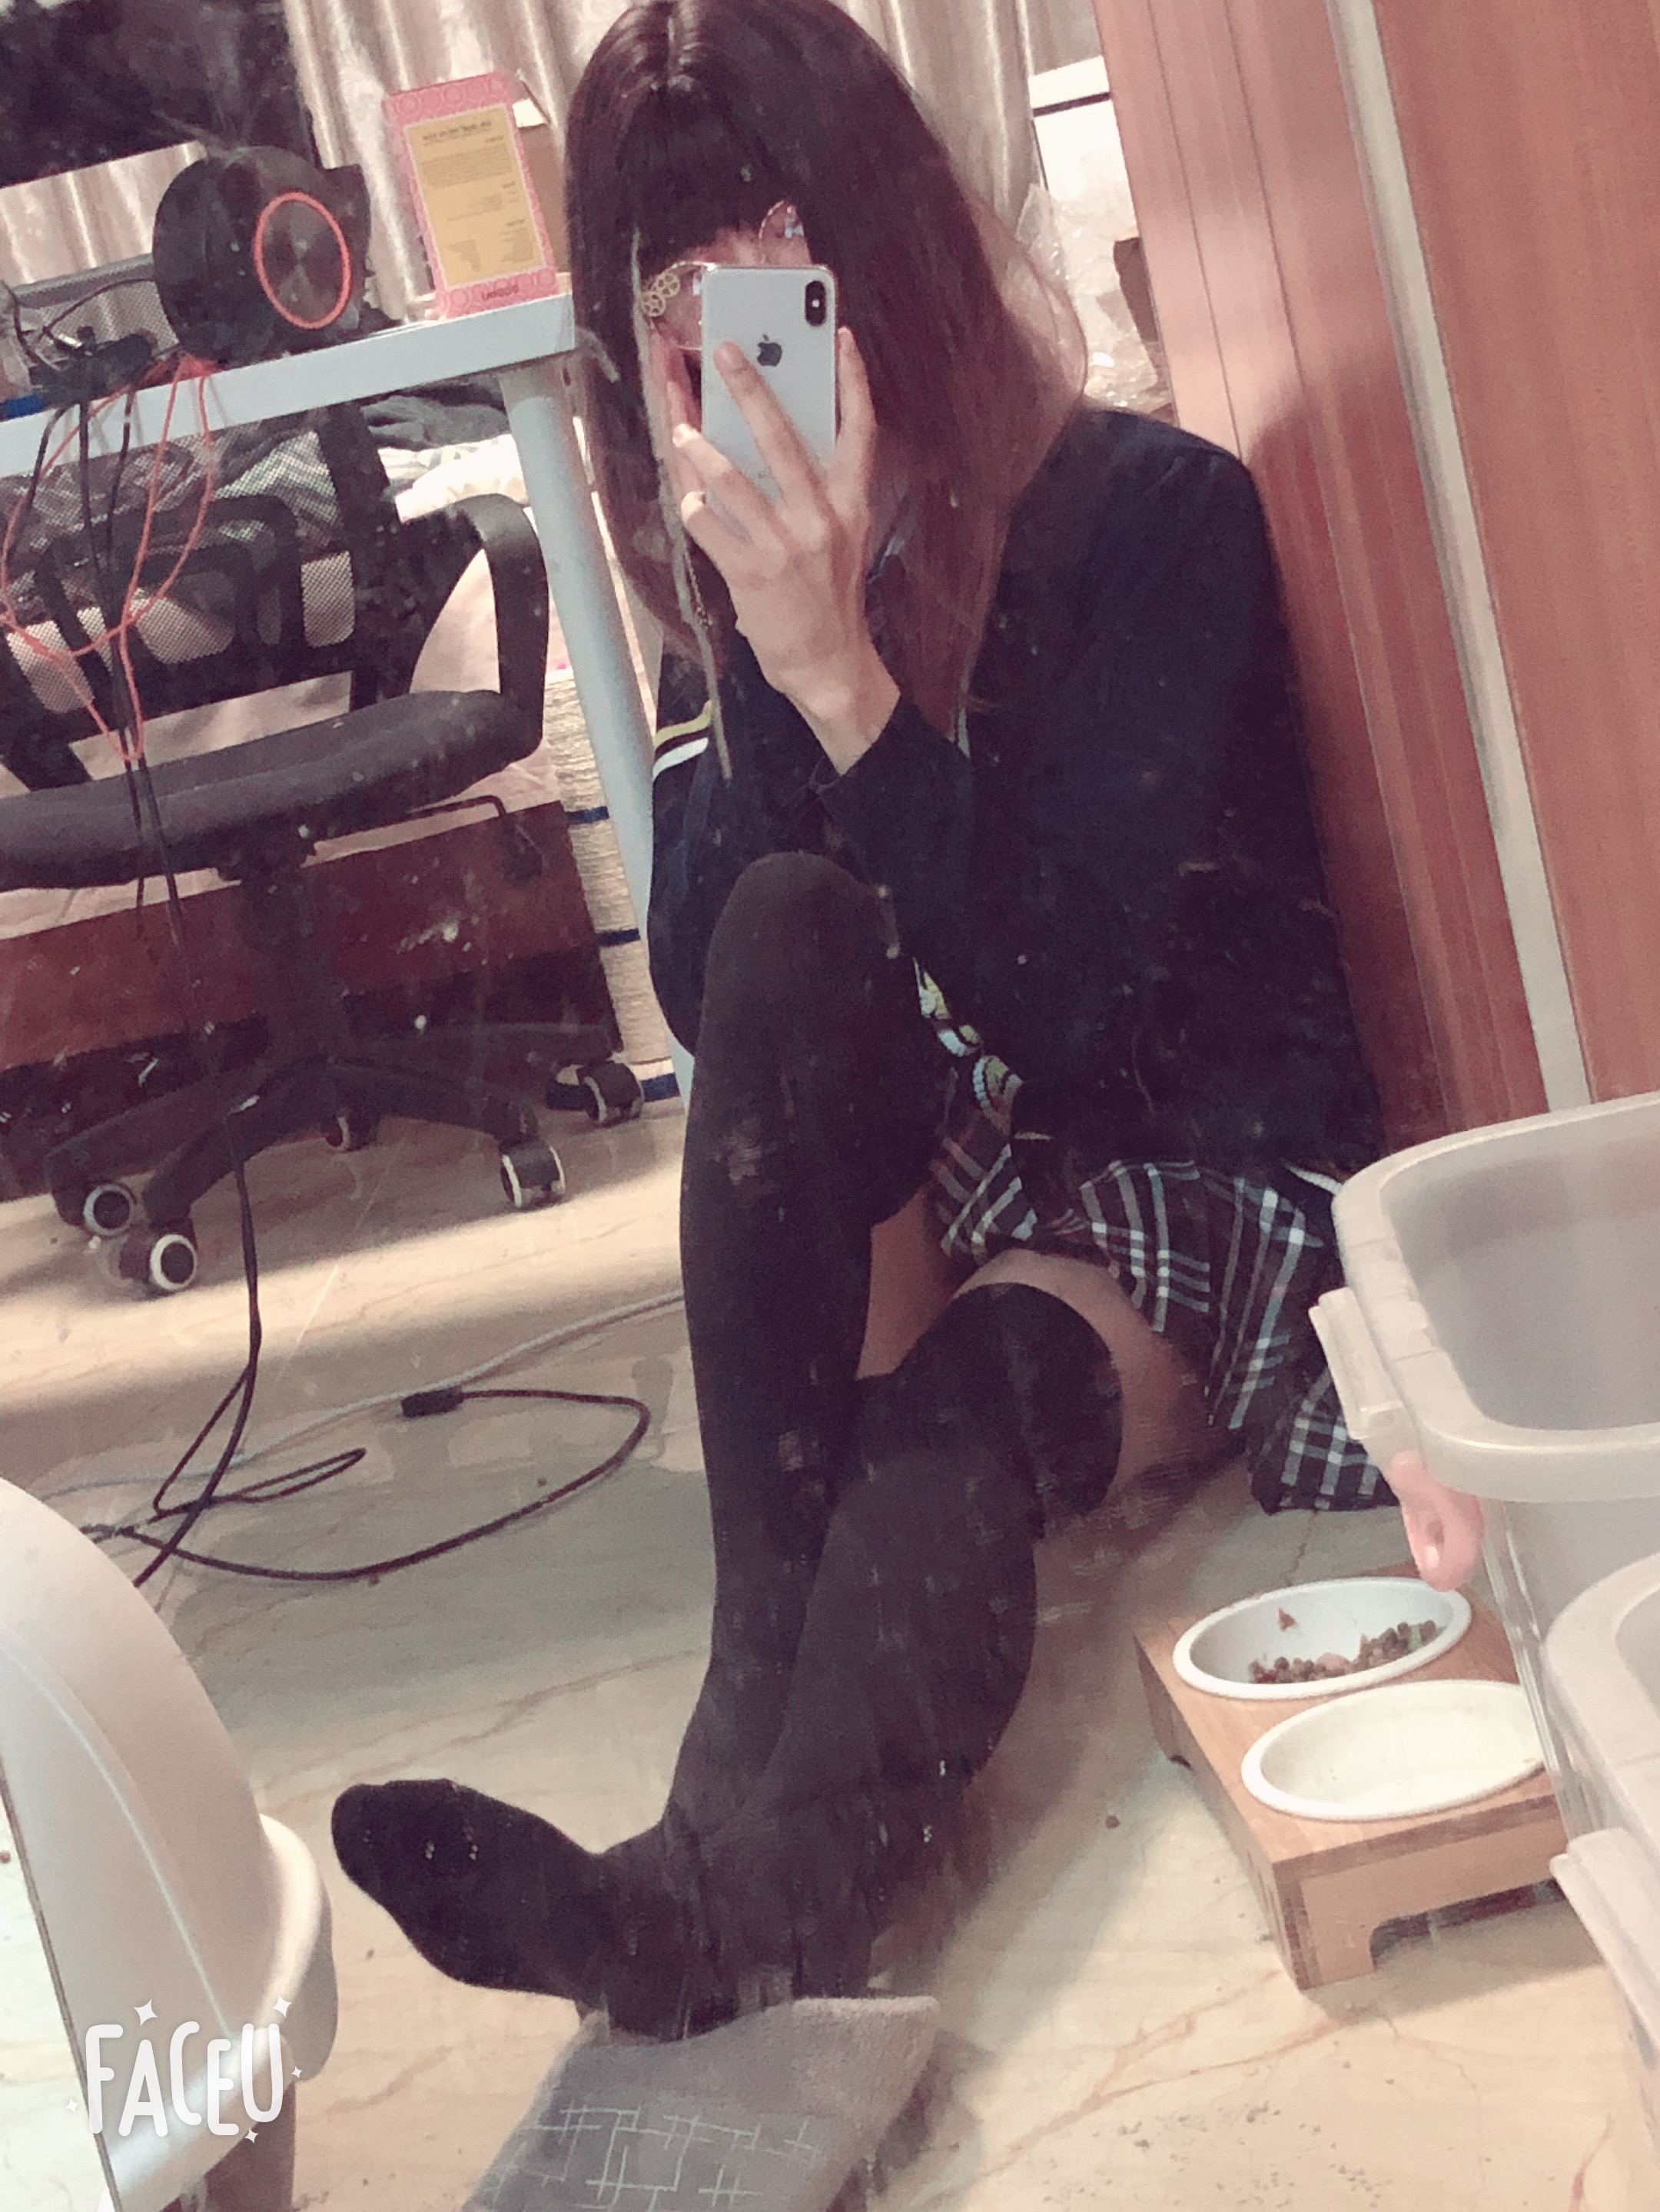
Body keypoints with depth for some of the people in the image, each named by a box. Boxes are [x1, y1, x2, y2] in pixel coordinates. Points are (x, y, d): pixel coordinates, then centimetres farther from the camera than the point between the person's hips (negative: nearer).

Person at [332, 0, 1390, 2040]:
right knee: (793, 929, -28)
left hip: (1206, 1174, -4)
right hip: (935, 1186, 4)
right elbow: (702, 991, -12)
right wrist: (765, 645, -24)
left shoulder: (1150, 511, -13)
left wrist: (842, 670, -30)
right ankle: (778, 1675, -33)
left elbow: (1055, 1005, -22)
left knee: (970, 1396, -35)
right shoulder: (737, 573, 1)